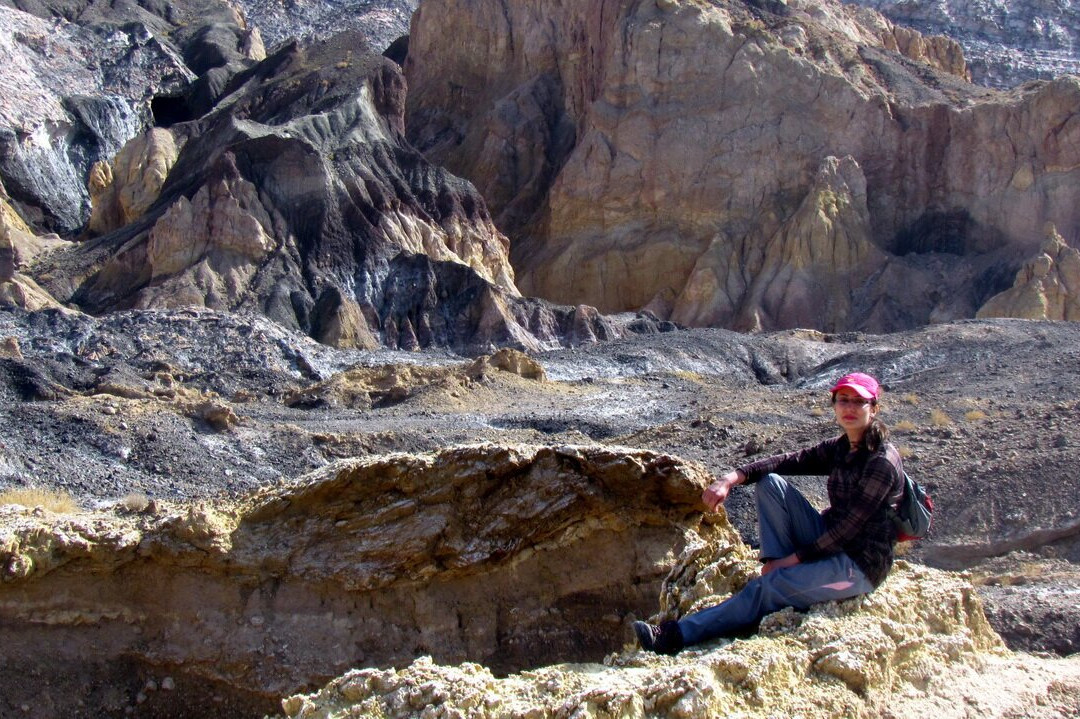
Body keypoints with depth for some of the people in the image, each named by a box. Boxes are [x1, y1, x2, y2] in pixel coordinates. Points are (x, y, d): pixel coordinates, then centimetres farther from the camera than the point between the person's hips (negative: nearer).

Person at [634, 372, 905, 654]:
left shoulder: (883, 461, -17)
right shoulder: (837, 449, 6)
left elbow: (850, 527, -20)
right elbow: (787, 461, -6)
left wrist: (794, 558, -17)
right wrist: (732, 478, -23)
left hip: (862, 565, -8)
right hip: (830, 543, 8)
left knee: (770, 588, -25)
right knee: (770, 483, -6)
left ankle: (679, 635, -24)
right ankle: (779, 572, -12)